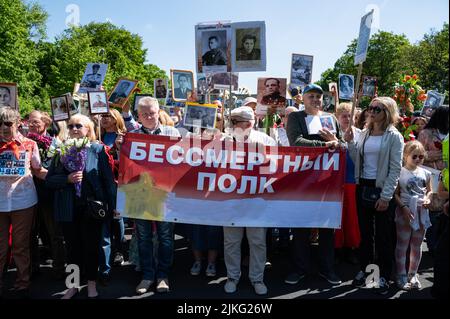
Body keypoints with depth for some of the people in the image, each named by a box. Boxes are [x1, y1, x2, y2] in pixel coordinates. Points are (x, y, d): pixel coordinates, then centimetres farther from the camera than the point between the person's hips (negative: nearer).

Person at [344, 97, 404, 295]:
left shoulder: (394, 137, -6)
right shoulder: (364, 134, 9)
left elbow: (395, 169, -10)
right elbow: (357, 161, 9)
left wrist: (386, 196, -14)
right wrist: (350, 142, -3)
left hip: (382, 189, -4)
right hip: (362, 187, 5)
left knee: (383, 235, 5)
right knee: (365, 232, 14)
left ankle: (384, 277, 19)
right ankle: (363, 269, 28)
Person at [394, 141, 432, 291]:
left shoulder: (425, 173, 5)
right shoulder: (400, 172, -8)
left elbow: (429, 190, 15)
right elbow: (396, 194, -8)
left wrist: (427, 199, -5)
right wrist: (404, 207, -17)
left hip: (421, 211, 5)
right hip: (405, 211, -4)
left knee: (417, 245, 14)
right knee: (402, 244, 5)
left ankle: (413, 274, 28)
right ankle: (401, 276, 16)